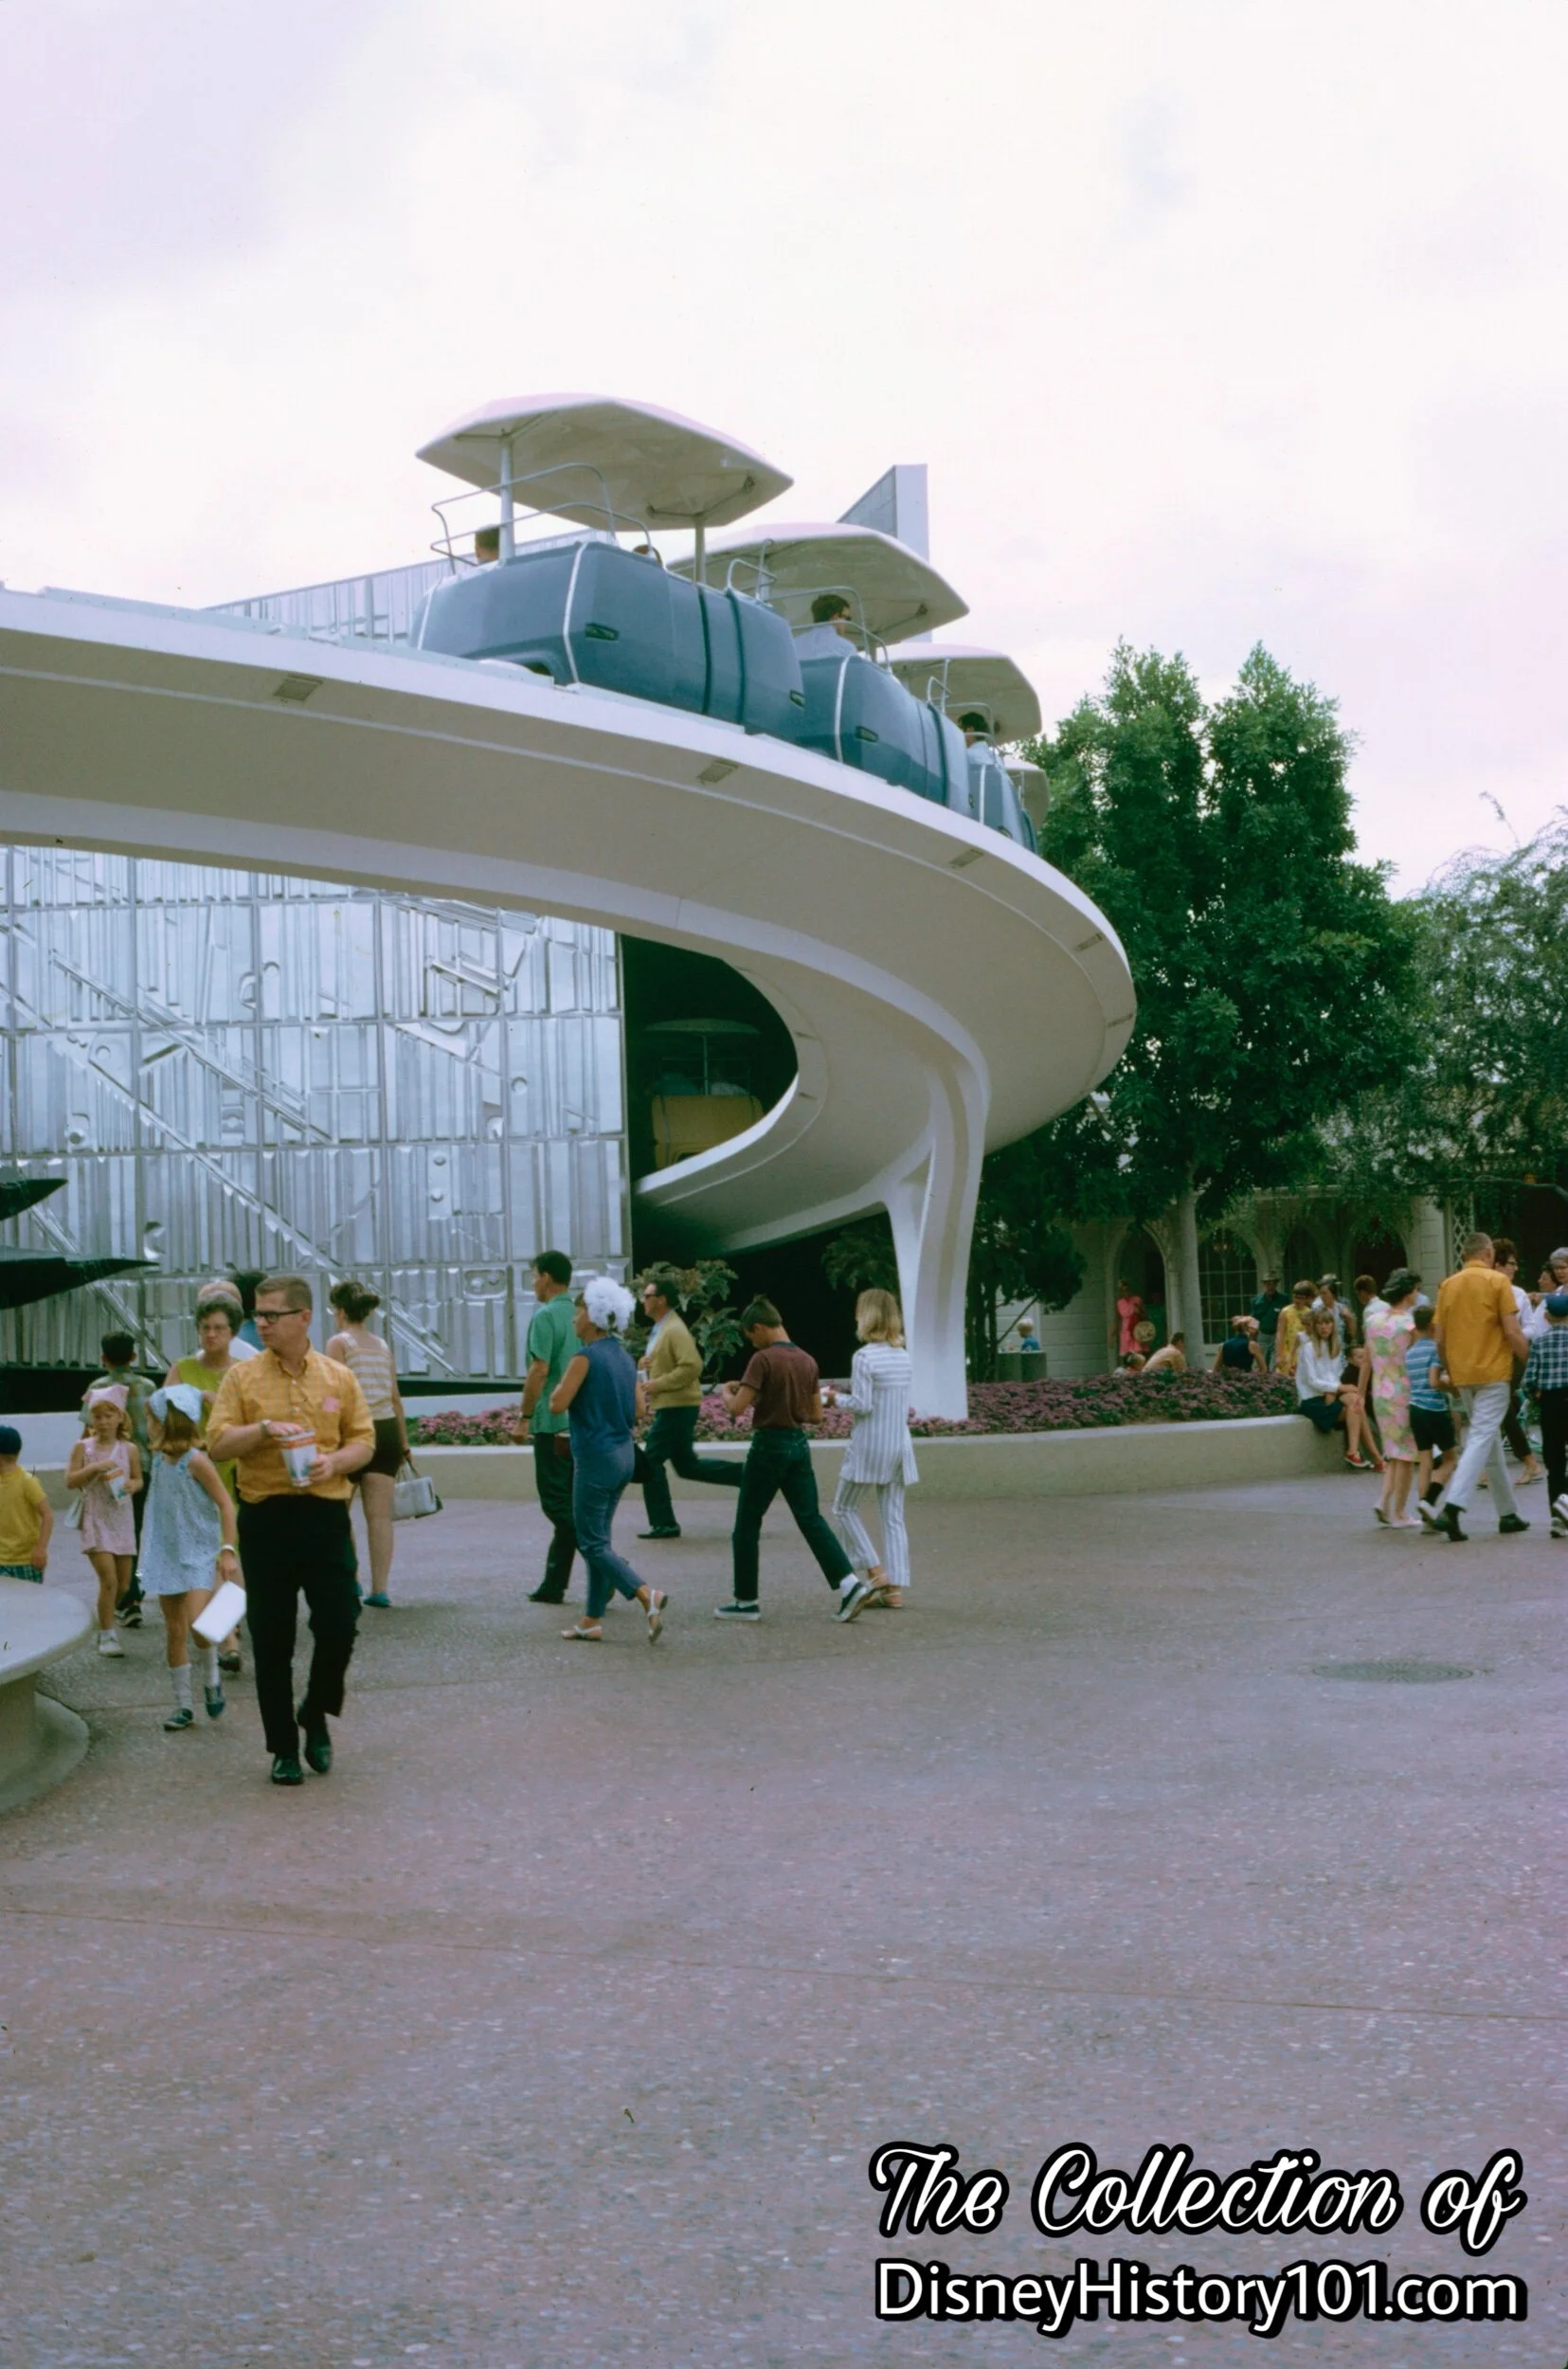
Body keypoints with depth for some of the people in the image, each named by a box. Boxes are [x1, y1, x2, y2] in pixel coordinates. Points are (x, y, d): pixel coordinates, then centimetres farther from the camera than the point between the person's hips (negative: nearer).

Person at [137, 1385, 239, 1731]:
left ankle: (211, 1680, 6)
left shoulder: (196, 1460, -15)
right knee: (174, 1631, 8)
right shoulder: (159, 1458, 5)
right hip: (166, 1555, 7)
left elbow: (225, 1504, -14)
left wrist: (228, 1549, -17)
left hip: (198, 1554, -7)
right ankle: (182, 1705, 15)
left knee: (197, 1623, -20)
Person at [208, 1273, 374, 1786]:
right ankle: (283, 1747, 15)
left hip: (326, 1515, 1)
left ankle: (315, 1713, 24)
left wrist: (334, 1462, -10)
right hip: (265, 1518, 0)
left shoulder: (338, 1378, 6)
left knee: (339, 1626, -4)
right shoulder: (242, 1378, 3)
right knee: (271, 1641, 4)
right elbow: (217, 1445, -3)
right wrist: (263, 1428, -18)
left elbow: (363, 1440, 9)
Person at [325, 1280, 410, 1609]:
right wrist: (404, 1443, 20)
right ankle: (380, 1588, 1)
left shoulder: (339, 1342, -4)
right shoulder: (382, 1345, 14)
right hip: (387, 1430, 5)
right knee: (380, 1514, 3)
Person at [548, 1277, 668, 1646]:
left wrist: (564, 1379, 1)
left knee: (592, 1543, -2)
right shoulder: (623, 1356, 9)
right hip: (624, 1452, 8)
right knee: (599, 1538, 14)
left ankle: (647, 1595, -19)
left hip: (596, 1456, -8)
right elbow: (638, 1408, 12)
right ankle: (592, 1621, 17)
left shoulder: (586, 1356, -15)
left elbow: (557, 1404, -17)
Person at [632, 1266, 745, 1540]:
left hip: (677, 1407, -10)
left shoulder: (675, 1330, -17)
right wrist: (647, 1368, 8)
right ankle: (745, 1475, 16)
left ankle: (663, 1524, 1)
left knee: (650, 1461, -5)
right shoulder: (661, 1328, 14)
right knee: (687, 1465, 14)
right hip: (669, 1406, 10)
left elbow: (692, 1366, -26)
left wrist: (658, 1384, -21)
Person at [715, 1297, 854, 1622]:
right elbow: (816, 1415, 12)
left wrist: (726, 1391, 2)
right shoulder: (807, 1361, 8)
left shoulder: (763, 1358, -14)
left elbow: (737, 1407, -18)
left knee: (747, 1525, 6)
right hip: (799, 1444, 6)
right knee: (811, 1519, 8)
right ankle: (850, 1584, -5)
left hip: (769, 1445, -6)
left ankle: (746, 1602, 12)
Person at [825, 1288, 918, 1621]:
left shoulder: (865, 1357, -14)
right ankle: (895, 1587, 7)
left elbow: (861, 1405, -18)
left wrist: (836, 1399, 0)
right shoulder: (905, 1357, 7)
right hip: (900, 1442, 6)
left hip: (870, 1444, -6)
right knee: (893, 1517, 9)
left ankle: (875, 1571, 0)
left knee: (845, 1508, 10)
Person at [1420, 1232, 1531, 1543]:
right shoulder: (1498, 1281, -6)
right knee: (1481, 1440, -9)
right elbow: (1512, 1332, -12)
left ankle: (1508, 1514, 21)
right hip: (1493, 1373, -6)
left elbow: (1440, 1340, 9)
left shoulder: (1448, 1285, 8)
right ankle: (1451, 1508, -25)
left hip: (1463, 1374, 6)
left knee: (1491, 1440, 16)